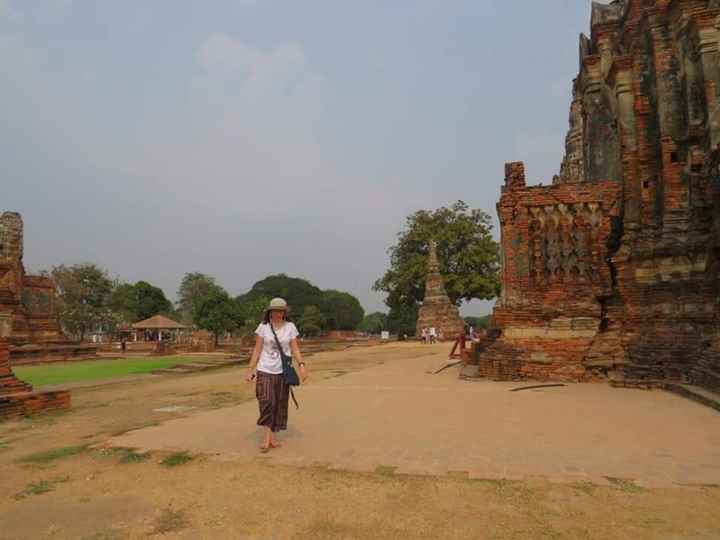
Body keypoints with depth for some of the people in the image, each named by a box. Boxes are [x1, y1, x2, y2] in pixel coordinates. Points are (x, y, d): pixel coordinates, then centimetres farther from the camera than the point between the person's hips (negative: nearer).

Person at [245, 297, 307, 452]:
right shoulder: (263, 326, -1)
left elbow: (295, 349, 0)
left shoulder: (290, 327, 1)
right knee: (267, 402, -14)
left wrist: (302, 365, -13)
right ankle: (268, 437, -9)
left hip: (282, 372, 2)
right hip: (265, 370, -2)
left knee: (279, 405, 6)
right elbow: (257, 350, 1)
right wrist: (250, 370, -5)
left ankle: (272, 437, 17)